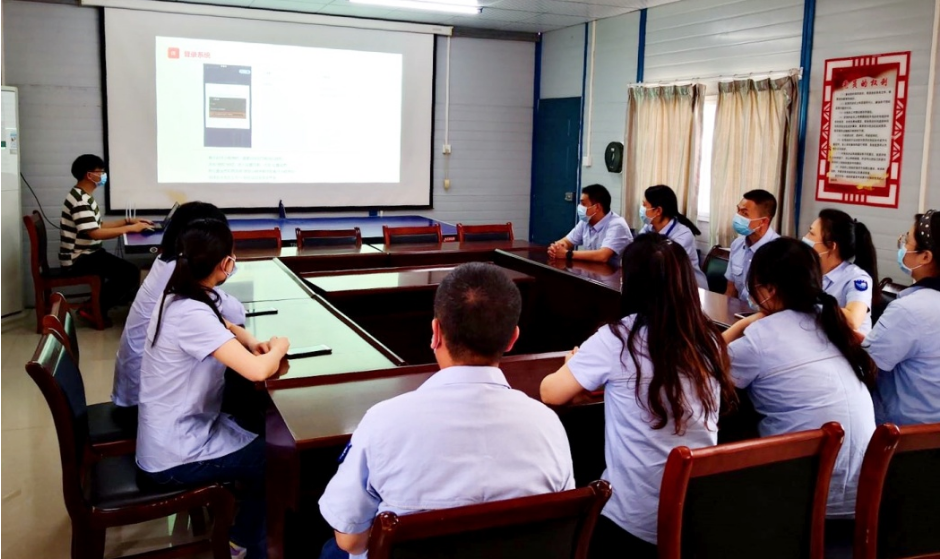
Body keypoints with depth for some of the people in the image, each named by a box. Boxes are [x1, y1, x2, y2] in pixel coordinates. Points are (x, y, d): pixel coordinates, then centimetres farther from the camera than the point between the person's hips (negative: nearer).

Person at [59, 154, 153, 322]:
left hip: (87, 255, 10)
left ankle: (97, 305, 12)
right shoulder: (80, 200, -20)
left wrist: (128, 221, 11)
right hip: (78, 260, -10)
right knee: (131, 273, -17)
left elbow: (98, 226, 18)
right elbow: (94, 233, -27)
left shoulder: (84, 197, 13)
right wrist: (130, 228, -23)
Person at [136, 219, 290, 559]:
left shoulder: (178, 299, 1)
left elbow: (224, 327, 21)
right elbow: (257, 371, -37)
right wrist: (279, 348, -15)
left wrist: (252, 342, -1)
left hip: (176, 431, 9)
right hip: (175, 457, -9)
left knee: (265, 436, 18)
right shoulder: (192, 314, -29)